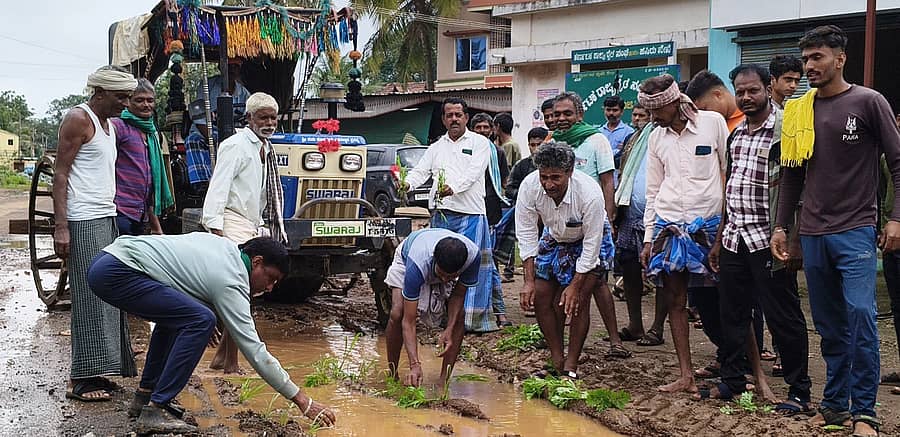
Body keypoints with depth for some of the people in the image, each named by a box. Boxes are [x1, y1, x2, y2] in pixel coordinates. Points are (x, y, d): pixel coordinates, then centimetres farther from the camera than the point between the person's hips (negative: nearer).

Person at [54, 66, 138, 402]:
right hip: (83, 222, -9)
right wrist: (61, 227, -20)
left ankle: (94, 371, 13)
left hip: (105, 218, 9)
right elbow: (60, 174, -13)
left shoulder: (109, 125, 19)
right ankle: (80, 379, -5)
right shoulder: (79, 119, -8)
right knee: (89, 297, -9)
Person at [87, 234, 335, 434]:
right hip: (116, 273, -10)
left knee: (175, 316, 26)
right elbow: (255, 351, -10)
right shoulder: (231, 284, -8)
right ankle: (155, 412, -15)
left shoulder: (220, 244, 15)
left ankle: (145, 395, 23)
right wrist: (303, 402, -8)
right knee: (200, 321, -16)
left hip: (106, 259, 10)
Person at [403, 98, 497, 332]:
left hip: (470, 214, -4)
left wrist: (453, 188, -28)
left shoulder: (479, 143, 5)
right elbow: (421, 170, 8)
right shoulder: (436, 147, 19)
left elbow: (473, 172, -10)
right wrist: (407, 183, -15)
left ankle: (473, 319, -3)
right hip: (441, 214, 5)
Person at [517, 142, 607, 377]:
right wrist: (529, 281, -22)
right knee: (540, 298, -1)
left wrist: (575, 286, -26)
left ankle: (571, 365, -3)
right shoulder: (529, 186, -29)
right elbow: (526, 234, -19)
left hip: (586, 241, -4)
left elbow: (591, 244, -27)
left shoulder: (590, 194, -38)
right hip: (553, 238, 4)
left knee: (577, 302, -15)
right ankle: (557, 361, 12)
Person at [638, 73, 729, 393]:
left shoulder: (713, 123, -3)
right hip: (668, 224, 4)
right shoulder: (656, 137, 10)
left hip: (708, 223, -4)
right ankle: (686, 376, 9)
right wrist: (648, 237, 12)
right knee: (676, 301, 3)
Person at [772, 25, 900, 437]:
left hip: (855, 231, -4)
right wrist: (781, 225, 12)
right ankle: (834, 403, 19)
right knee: (829, 325, 10)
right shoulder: (800, 110, 10)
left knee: (860, 317, -12)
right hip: (812, 233, 4)